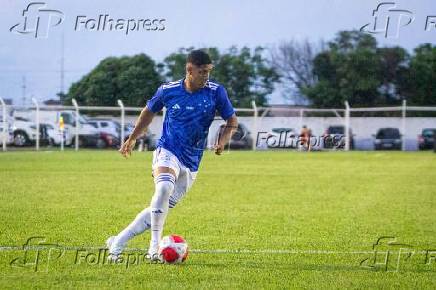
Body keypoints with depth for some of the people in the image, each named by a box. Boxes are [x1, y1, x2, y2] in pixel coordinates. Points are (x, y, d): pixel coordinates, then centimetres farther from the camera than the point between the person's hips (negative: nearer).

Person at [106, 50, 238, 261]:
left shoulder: (216, 92, -6)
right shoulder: (168, 90, -5)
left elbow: (232, 121, 5)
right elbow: (149, 111, 15)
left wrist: (223, 141, -14)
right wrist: (132, 139, 18)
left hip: (191, 164, 3)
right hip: (167, 151, -3)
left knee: (160, 209, 2)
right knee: (164, 187, -33)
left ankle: (118, 242, 16)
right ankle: (154, 245, -26)